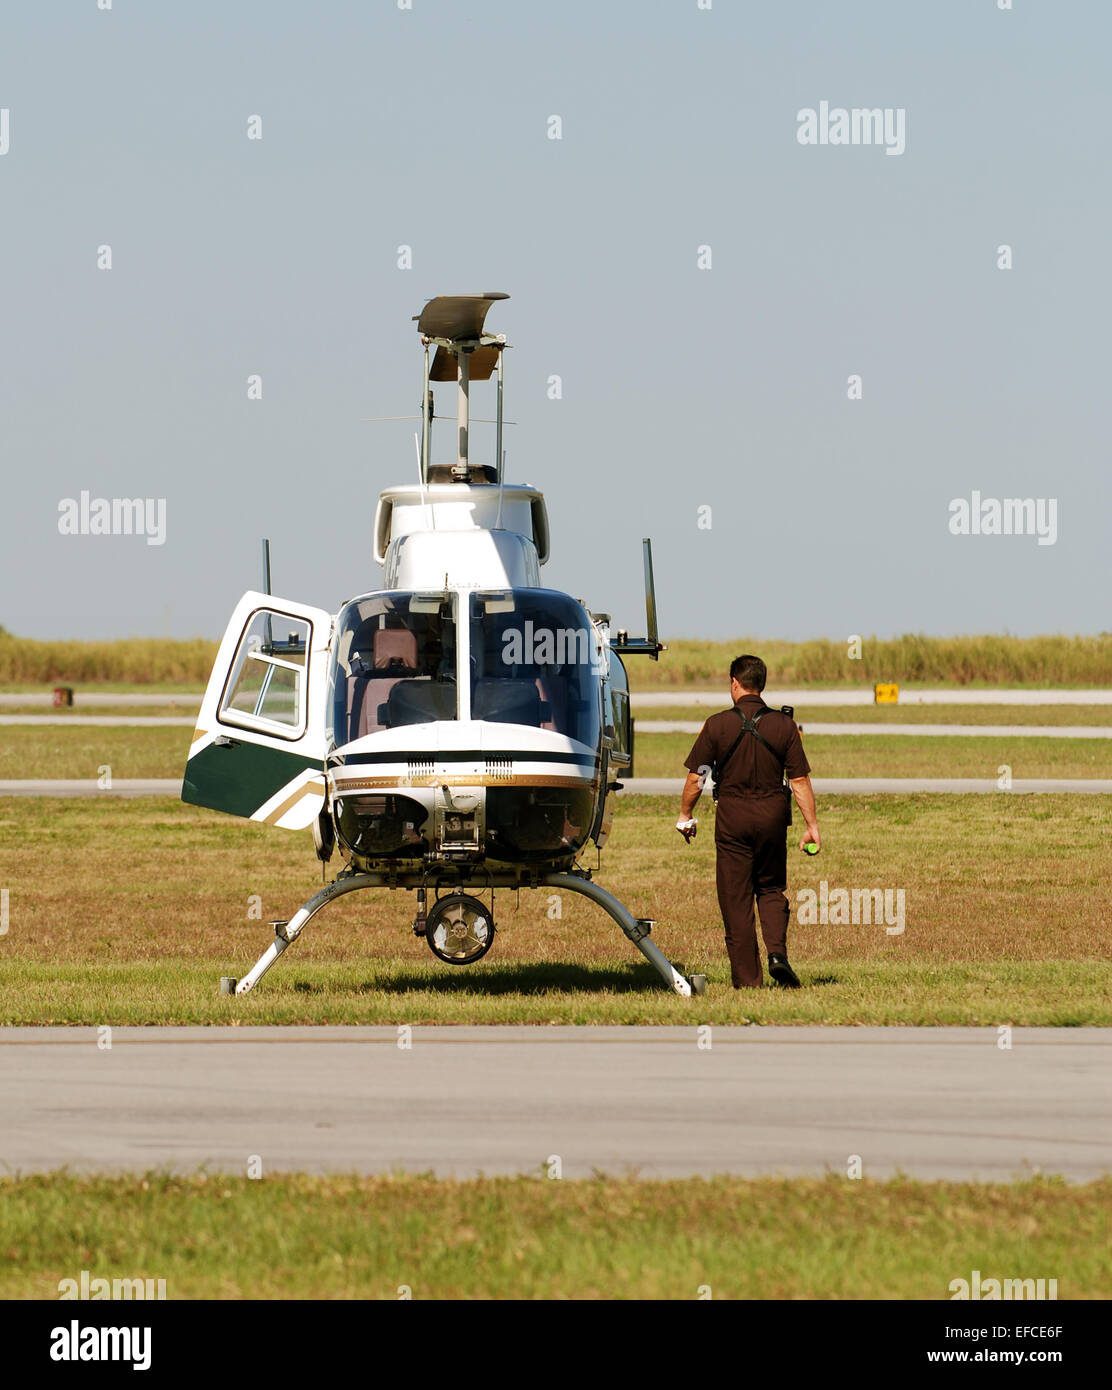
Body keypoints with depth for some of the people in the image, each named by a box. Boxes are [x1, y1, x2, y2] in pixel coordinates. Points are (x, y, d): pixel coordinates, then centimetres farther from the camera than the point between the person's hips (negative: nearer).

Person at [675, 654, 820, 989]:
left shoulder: (717, 725, -5)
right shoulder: (784, 725, -1)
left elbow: (696, 776, -1)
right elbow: (800, 780, -2)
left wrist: (686, 815, 13)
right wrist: (812, 826, 4)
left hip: (732, 816, -2)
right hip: (772, 815, 2)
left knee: (736, 899, 4)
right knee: (771, 889, 17)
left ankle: (747, 978, 3)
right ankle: (777, 953, -7)